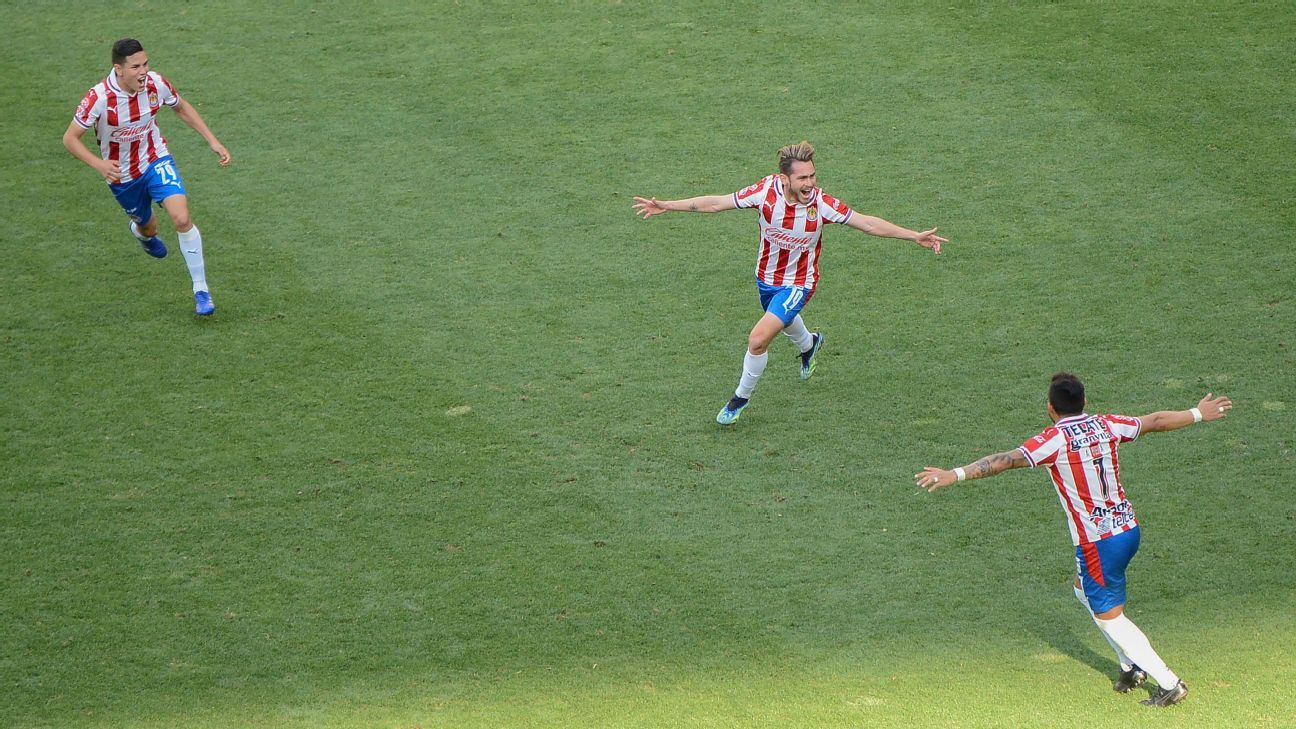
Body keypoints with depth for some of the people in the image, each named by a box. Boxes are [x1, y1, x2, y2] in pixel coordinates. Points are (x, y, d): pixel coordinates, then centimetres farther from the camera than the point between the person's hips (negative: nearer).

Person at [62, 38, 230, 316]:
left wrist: (213, 141, -2)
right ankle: (142, 230, 61)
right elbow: (70, 138, -19)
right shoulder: (99, 98, -28)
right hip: (122, 175, -1)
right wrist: (99, 164, -36)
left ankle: (201, 289, -8)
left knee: (182, 219, -20)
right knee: (148, 227, 18)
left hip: (156, 161, 1)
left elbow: (182, 108, 4)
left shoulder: (156, 84, -18)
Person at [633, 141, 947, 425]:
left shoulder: (821, 203, -27)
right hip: (766, 277, 4)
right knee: (784, 321, 32)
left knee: (758, 339, -18)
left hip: (797, 284, -4)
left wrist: (915, 236, -18)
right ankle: (809, 345, 69)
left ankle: (741, 397, 8)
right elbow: (716, 203, -15)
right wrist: (666, 206, -17)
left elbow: (868, 223, -16)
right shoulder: (766, 190, -24)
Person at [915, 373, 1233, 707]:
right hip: (1128, 529, 7)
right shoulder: (1106, 426, 3)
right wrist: (1198, 414, 32)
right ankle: (1131, 666, 27)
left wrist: (955, 475, -27)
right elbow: (1156, 421, 16)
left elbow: (1007, 459, -24)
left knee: (1109, 616, 4)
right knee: (1084, 590, 27)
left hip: (1098, 542, -7)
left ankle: (1169, 683, 3)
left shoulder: (1054, 440, -14)